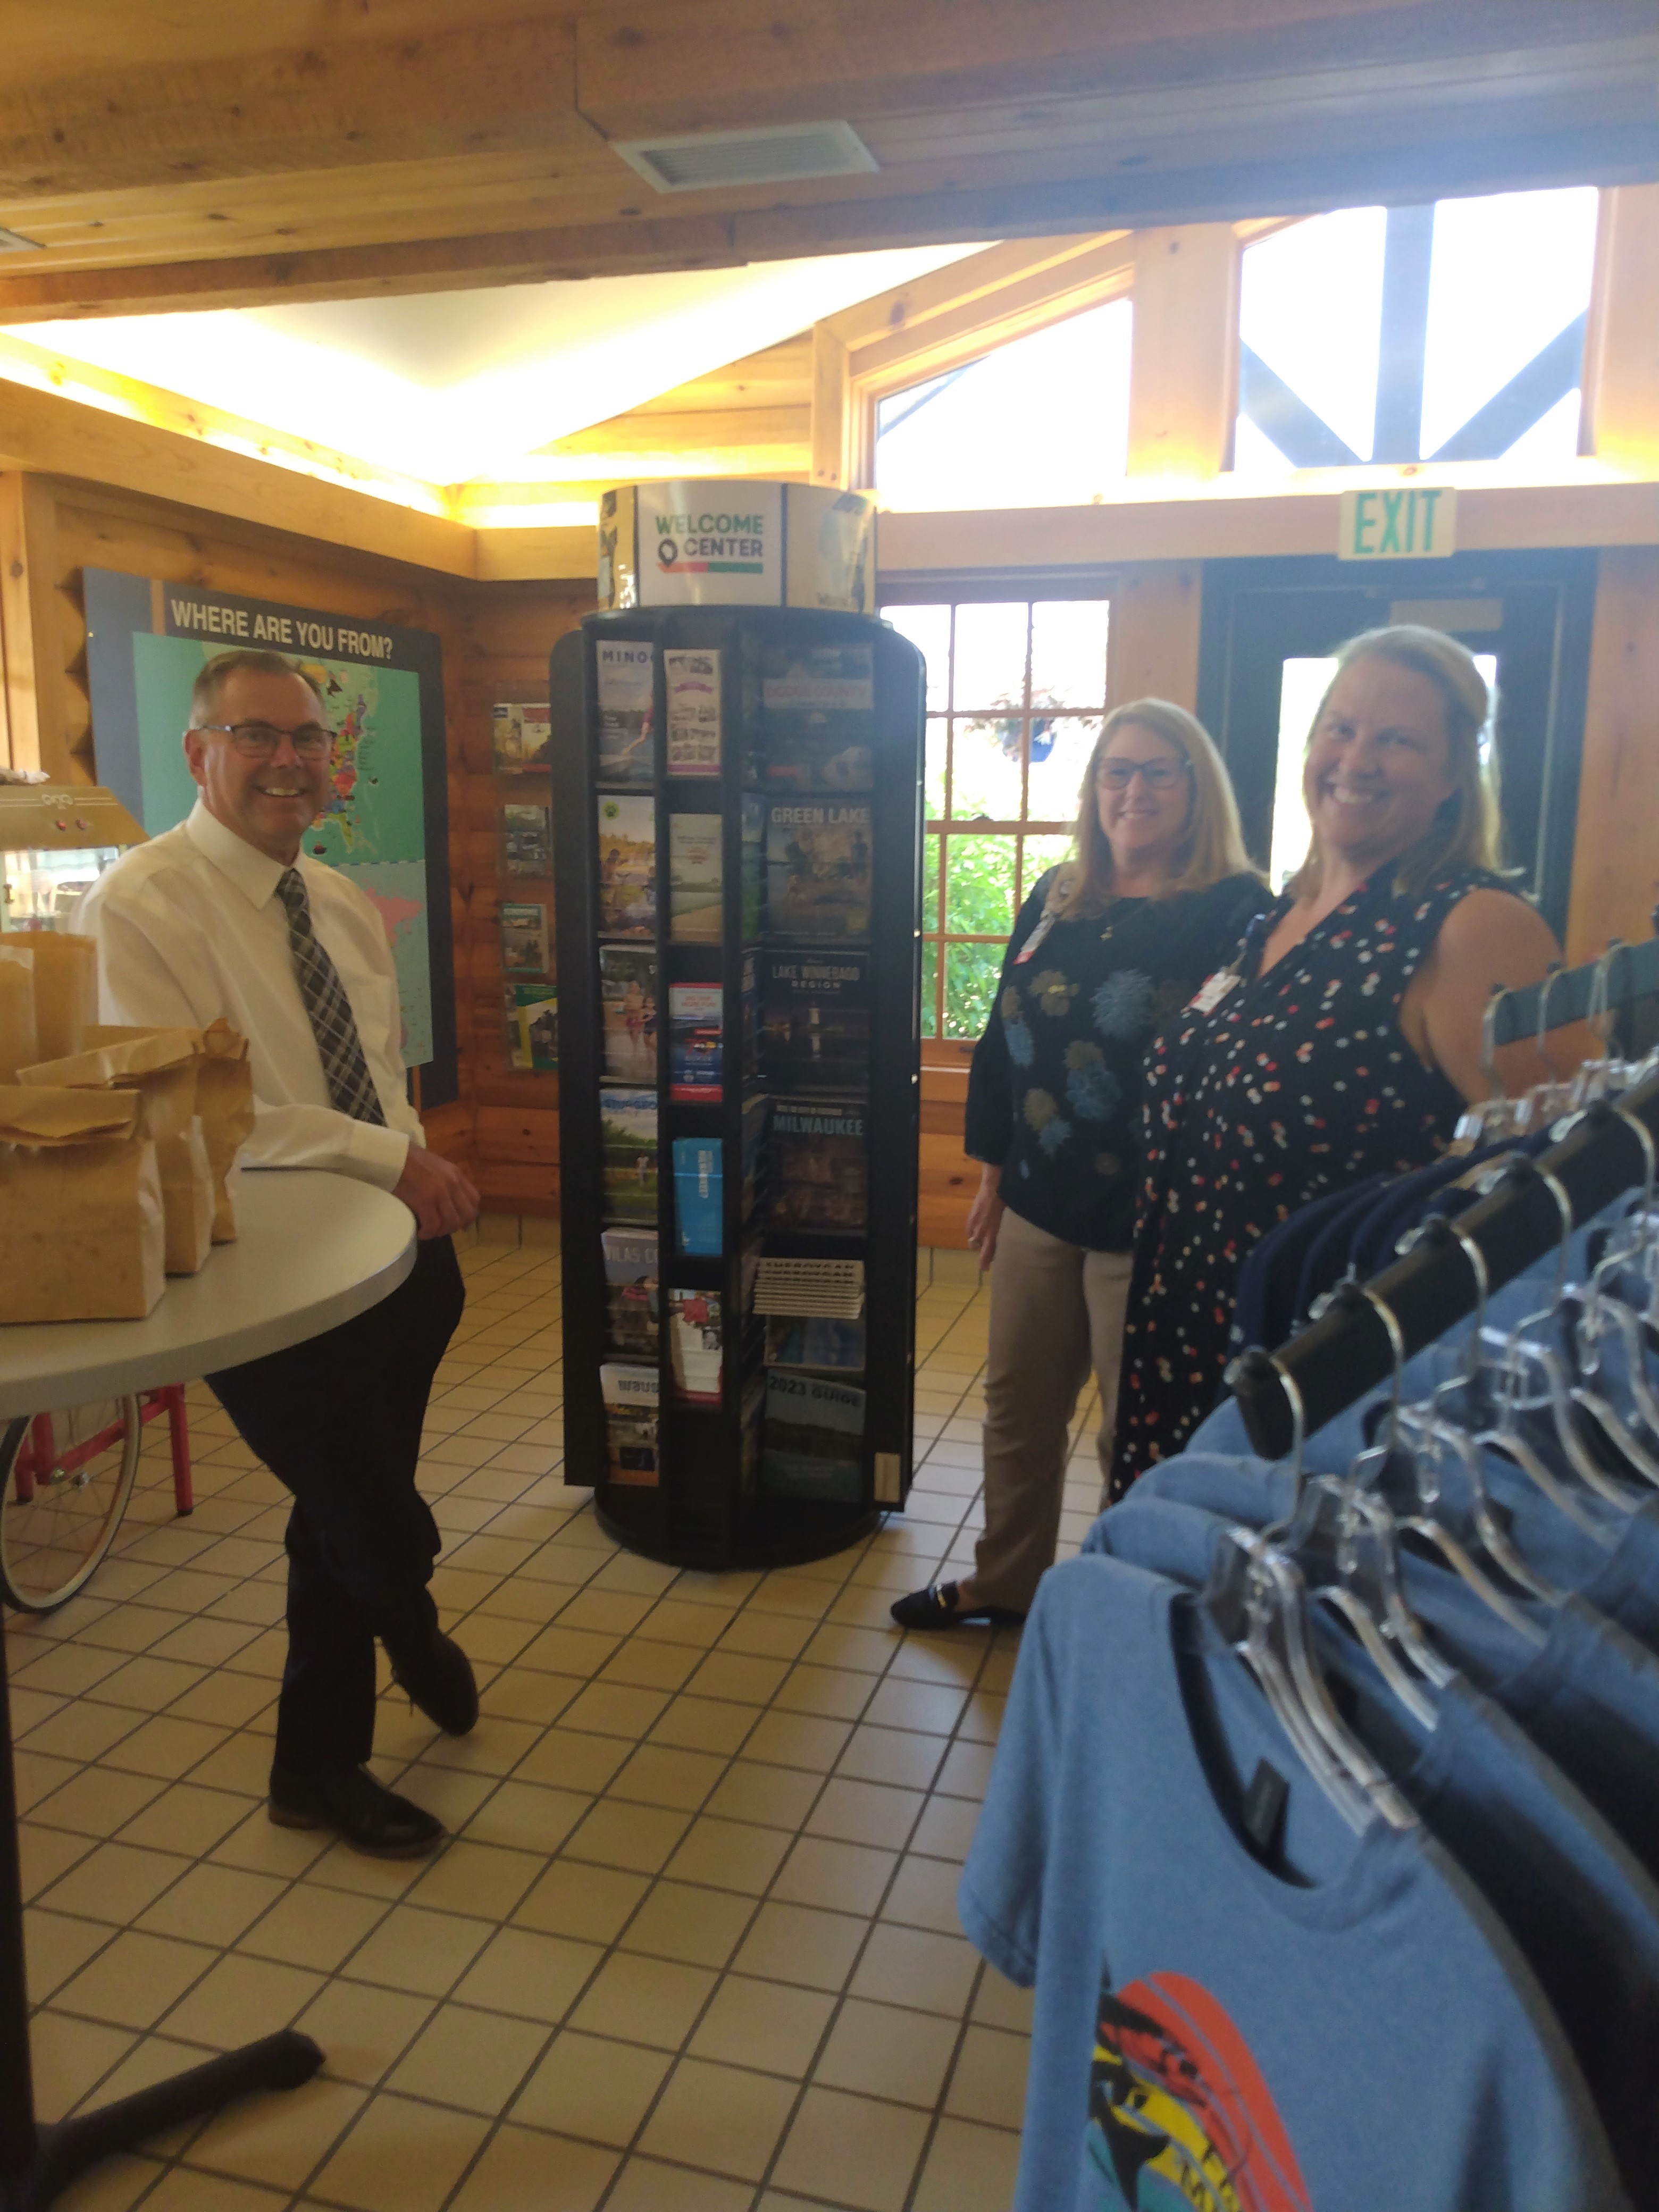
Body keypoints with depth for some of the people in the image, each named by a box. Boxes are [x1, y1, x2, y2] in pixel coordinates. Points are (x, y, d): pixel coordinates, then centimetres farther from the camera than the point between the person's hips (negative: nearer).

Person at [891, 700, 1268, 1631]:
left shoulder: (1237, 913, -11)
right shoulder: (1058, 901, 9)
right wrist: (993, 1171, 14)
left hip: (1150, 1221, -6)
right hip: (1040, 1205, 7)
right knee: (1017, 1408, 19)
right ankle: (1006, 1582, 39)